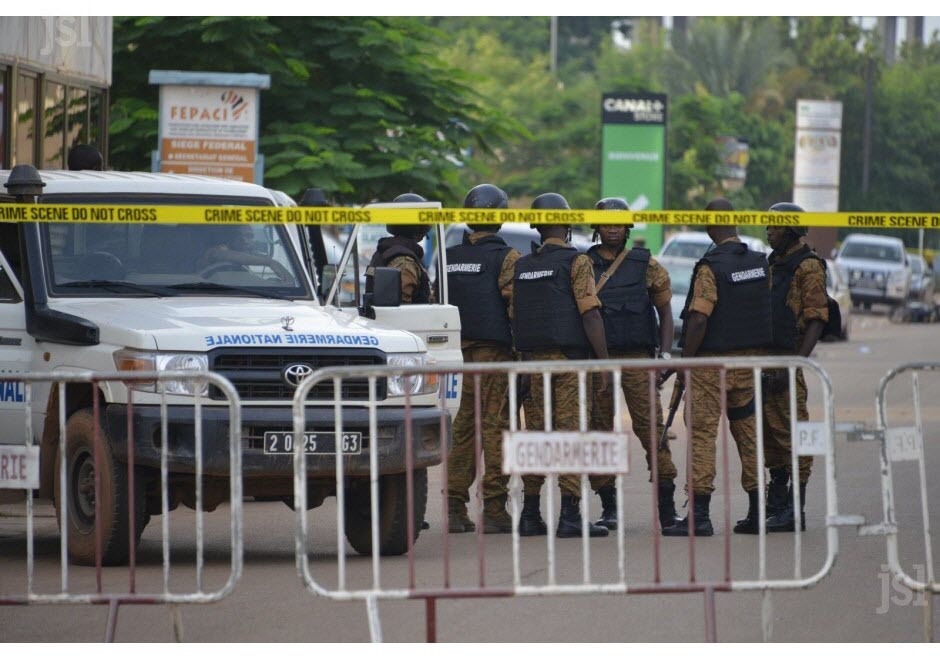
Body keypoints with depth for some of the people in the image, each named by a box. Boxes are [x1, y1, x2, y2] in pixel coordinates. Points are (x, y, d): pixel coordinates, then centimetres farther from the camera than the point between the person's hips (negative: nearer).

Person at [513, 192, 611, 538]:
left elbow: (514, 317, 13)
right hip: (569, 358, -5)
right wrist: (605, 363, -13)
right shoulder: (576, 262, -5)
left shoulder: (522, 266, 13)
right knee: (571, 433, -5)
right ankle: (570, 516, -10)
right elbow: (590, 314, -13)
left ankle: (530, 515, 9)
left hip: (532, 358, 5)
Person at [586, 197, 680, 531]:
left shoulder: (646, 265, 6)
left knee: (651, 427, -10)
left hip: (637, 358, -1)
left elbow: (665, 311, 12)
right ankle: (609, 508, 9)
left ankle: (666, 507, -10)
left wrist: (665, 353, 0)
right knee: (599, 431, 2)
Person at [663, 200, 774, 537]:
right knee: (748, 432, 12)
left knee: (702, 432, -4)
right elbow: (767, 310, 12)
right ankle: (757, 512, 14)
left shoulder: (711, 267, -15)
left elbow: (698, 320, -20)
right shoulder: (761, 263, 6)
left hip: (713, 360, -6)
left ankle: (699, 513, -10)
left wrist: (685, 360, -11)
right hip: (751, 358, 6)